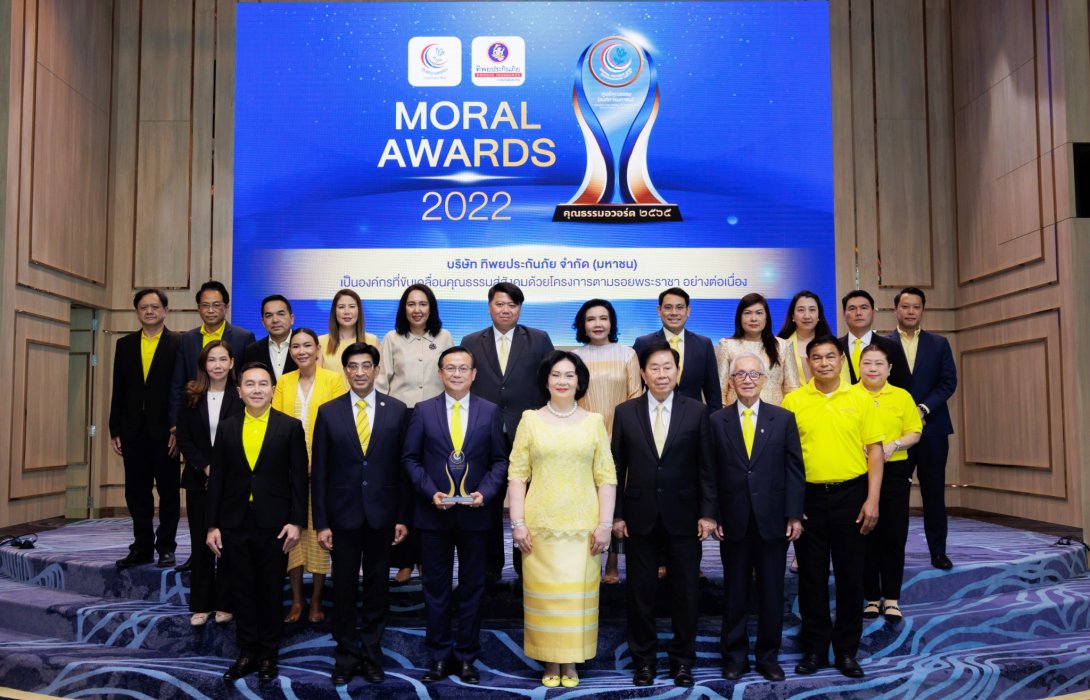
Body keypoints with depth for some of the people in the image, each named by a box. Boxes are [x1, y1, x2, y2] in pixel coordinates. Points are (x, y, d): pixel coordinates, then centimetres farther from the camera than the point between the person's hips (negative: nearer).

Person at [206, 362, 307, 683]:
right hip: (234, 524, 2)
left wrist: (296, 521, -8)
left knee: (271, 593, 8)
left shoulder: (290, 426, -1)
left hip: (273, 524, -2)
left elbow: (299, 477, -2)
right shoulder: (226, 428, 6)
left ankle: (268, 655, 22)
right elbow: (217, 479, 6)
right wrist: (212, 525, 2)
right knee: (243, 592, 10)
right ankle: (246, 654, 22)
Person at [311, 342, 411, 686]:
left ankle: (371, 654, 24)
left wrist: (403, 517, -2)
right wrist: (321, 522, -4)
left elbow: (404, 466, 0)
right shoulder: (328, 412, -1)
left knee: (377, 587, 10)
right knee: (344, 589, 9)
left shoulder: (397, 410, -1)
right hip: (343, 514, 0)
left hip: (382, 515, 0)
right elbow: (319, 472, 0)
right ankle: (346, 656, 23)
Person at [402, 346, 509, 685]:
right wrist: (430, 492, -11)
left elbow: (499, 461, 3)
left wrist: (485, 492, -13)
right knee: (436, 589, 8)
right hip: (433, 514, 0)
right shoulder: (423, 411, 1)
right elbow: (410, 458, 1)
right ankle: (439, 657, 20)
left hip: (474, 514, 0)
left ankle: (466, 657, 21)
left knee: (472, 589, 9)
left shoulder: (490, 411, 2)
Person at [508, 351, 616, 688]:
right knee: (544, 593, 4)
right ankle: (549, 663, 18)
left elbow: (606, 477, 2)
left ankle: (571, 663, 19)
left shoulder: (594, 422, 5)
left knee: (578, 594, 4)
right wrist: (517, 522, -6)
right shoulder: (530, 420, 4)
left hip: (583, 526, 0)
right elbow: (517, 474, 1)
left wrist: (605, 524, -5)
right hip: (541, 525, 0)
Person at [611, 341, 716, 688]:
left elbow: (706, 467, 0)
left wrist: (707, 513, -5)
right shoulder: (625, 412, 1)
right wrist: (616, 514, -1)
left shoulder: (696, 411, 0)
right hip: (640, 516, 1)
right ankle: (643, 659, 22)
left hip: (683, 516, 0)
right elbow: (617, 468, 3)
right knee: (640, 591, 8)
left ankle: (682, 659, 23)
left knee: (685, 591, 8)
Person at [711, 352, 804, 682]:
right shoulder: (717, 421, 2)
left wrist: (794, 515, -5)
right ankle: (735, 655, 23)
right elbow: (712, 473, 0)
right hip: (733, 521, 0)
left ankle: (769, 656, 24)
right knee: (735, 593, 10)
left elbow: (794, 470, 1)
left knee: (772, 593, 9)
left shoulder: (784, 419, 3)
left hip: (773, 520, 0)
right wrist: (713, 516, -5)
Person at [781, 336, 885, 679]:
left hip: (850, 495, 0)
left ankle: (847, 650, 20)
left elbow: (875, 451, 2)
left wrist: (872, 500, -5)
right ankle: (815, 648, 20)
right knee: (812, 576, 8)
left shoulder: (860, 400, 1)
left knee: (850, 575, 7)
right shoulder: (793, 401, 0)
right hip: (808, 496, 0)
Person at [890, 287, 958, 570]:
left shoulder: (939, 344, 9)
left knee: (934, 493, 6)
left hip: (932, 427, 2)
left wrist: (923, 409, -11)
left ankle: (938, 551, 13)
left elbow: (948, 382, 1)